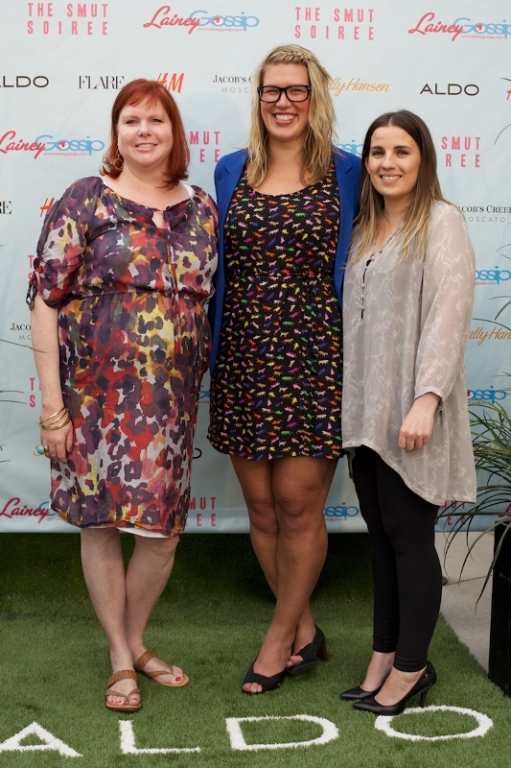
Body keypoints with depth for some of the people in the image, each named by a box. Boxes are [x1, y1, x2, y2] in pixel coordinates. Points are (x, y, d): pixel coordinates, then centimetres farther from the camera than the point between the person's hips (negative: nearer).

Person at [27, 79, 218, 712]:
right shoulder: (85, 201, -4)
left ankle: (136, 641, 31)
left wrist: (203, 390, 8)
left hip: (172, 398, 3)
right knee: (101, 522, 6)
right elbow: (46, 300, -7)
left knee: (163, 528, 7)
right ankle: (120, 659, 23)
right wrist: (52, 405, -11)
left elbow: (211, 301, 13)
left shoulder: (201, 208, 7)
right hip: (96, 392, -3)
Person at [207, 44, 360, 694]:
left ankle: (280, 636, 18)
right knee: (261, 507, 7)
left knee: (298, 506, -1)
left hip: (314, 360, -3)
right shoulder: (231, 172, 10)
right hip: (243, 359, 3)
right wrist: (209, 349, 10)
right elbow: (216, 269, 15)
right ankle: (304, 634, 24)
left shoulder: (346, 174, 2)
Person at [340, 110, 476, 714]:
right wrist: (348, 401, 12)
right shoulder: (366, 228, 16)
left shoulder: (441, 222, -6)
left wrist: (427, 398, -22)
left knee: (409, 537, 0)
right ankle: (384, 656, 23)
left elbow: (448, 315, -15)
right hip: (364, 410, 7)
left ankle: (411, 667, 13)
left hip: (409, 413, -7)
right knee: (380, 535, 12)